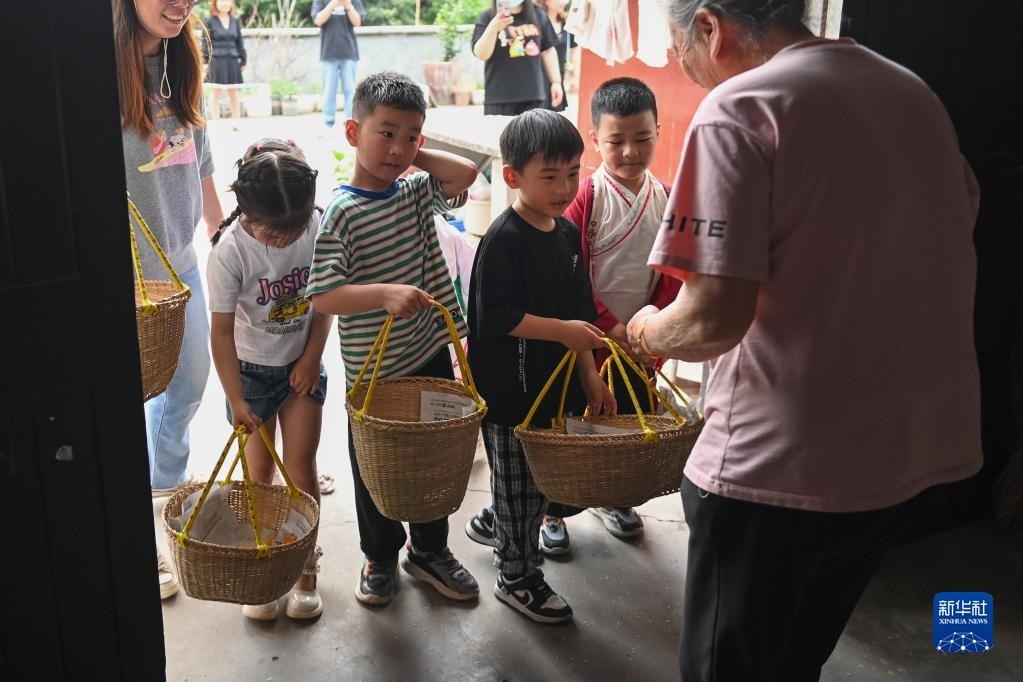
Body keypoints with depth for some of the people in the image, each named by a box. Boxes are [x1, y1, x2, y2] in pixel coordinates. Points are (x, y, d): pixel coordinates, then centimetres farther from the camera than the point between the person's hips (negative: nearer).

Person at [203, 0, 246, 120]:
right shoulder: (209, 21, -2)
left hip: (233, 62, 4)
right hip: (217, 61, -4)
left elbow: (239, 42, 13)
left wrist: (243, 60, 9)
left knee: (234, 96, 9)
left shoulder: (235, 21, 9)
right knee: (216, 95, 0)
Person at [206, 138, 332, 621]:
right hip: (252, 371, -2)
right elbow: (222, 331, -18)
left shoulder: (318, 228, -16)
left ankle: (304, 569, 17)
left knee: (300, 465, 2)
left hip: (302, 367, 2)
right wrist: (236, 400, -20)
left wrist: (311, 356, -5)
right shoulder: (231, 250, -23)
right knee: (259, 471, 5)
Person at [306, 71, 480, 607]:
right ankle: (380, 558, 36)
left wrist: (412, 154, -5)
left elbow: (465, 172, -10)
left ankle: (430, 550, 39)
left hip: (430, 356, 5)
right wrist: (385, 293, -35)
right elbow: (321, 295, -22)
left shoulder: (415, 193, 2)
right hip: (373, 372, -5)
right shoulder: (341, 213, -16)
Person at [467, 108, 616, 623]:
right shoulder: (503, 240, -17)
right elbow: (495, 316, -22)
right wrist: (562, 331, -24)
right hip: (509, 392, -7)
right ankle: (516, 579, 24)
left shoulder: (567, 233, 6)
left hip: (554, 386, 7)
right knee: (517, 488, 8)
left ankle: (510, 542, 39)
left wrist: (590, 375, 11)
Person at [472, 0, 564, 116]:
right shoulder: (487, 18, 0)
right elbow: (481, 55, -10)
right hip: (499, 96, -2)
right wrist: (493, 28, -26)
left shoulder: (539, 16, 8)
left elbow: (548, 51, 14)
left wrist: (556, 82, 10)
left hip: (533, 93, 2)